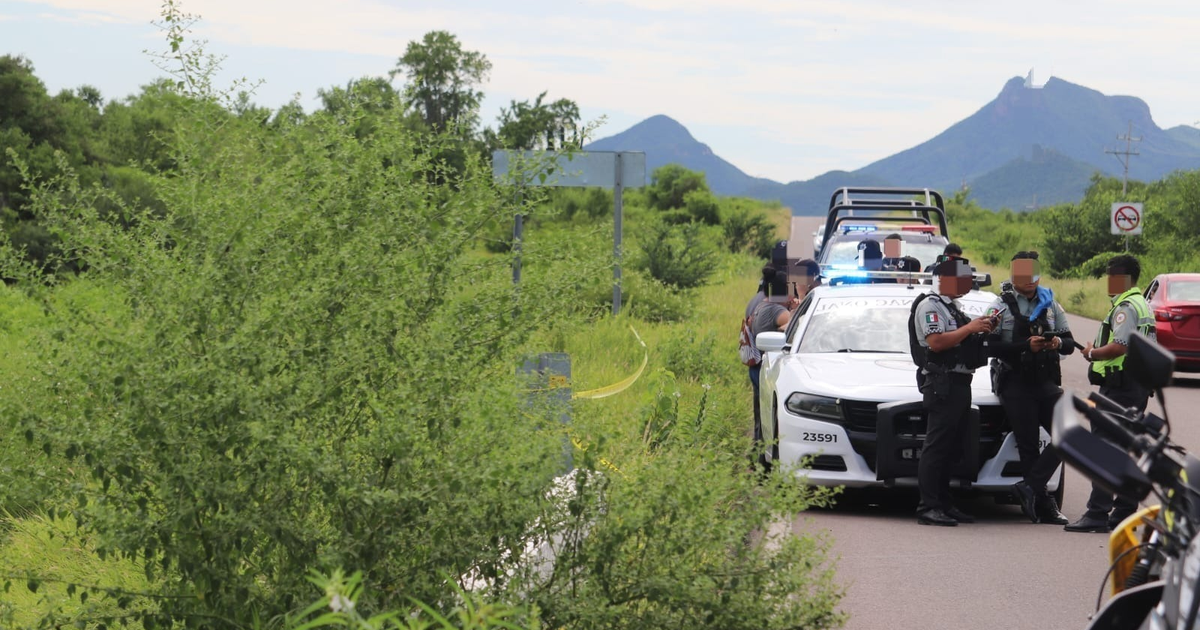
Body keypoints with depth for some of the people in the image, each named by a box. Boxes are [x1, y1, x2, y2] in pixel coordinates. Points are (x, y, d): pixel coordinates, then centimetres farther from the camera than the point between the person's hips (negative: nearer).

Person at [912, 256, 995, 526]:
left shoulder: (954, 308, 23)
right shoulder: (930, 306, -6)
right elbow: (936, 342, -19)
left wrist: (981, 331, 12)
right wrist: (969, 328, -16)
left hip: (960, 383, 10)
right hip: (942, 384, -10)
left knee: (950, 450, 11)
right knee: (936, 447, -12)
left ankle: (943, 505, 15)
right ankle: (928, 508, -15)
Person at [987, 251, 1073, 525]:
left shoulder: (1050, 304, 14)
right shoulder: (1001, 307, 1)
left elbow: (1070, 344, 14)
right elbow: (991, 347, -11)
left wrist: (1058, 343, -10)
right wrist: (1026, 346, -21)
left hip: (1047, 383, 4)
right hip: (1015, 384, -4)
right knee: (1028, 445, -4)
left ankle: (1029, 487, -8)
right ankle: (1043, 506, 0)